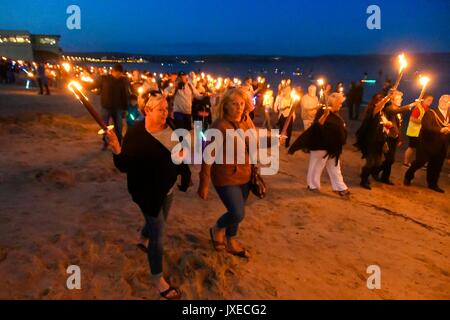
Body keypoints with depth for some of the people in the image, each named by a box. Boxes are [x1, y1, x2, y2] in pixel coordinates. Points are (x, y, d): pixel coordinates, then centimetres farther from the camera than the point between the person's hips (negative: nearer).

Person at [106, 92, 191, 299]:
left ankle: (144, 239, 63)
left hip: (168, 189, 7)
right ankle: (157, 277, 23)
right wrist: (117, 150, -42)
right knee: (158, 235, 2)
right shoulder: (136, 134, -24)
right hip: (149, 192, -7)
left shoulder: (168, 126, -4)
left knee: (157, 224, 28)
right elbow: (125, 166, -26)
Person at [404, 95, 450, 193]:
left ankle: (433, 184, 24)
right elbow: (426, 127, -21)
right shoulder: (430, 113, -8)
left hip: (441, 146, 6)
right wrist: (440, 130, -30)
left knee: (437, 165, 11)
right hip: (428, 144, -6)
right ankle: (408, 177, 20)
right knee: (420, 162, 0)